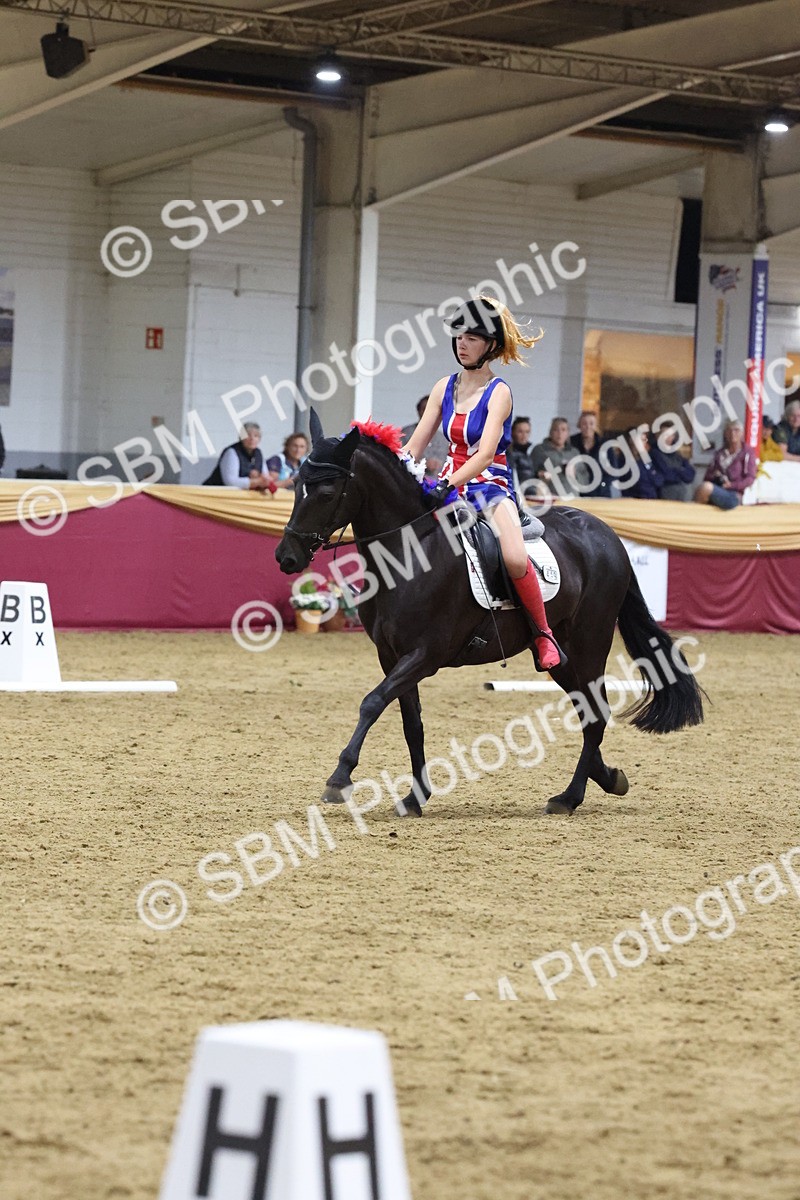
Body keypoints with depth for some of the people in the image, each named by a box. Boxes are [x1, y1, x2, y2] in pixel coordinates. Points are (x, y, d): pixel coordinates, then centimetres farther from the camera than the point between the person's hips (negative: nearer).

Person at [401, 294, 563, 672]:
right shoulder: (445, 388, 9)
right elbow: (414, 446, 8)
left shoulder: (498, 392, -8)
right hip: (450, 485, 6)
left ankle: (543, 635, -14)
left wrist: (448, 485, -33)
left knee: (515, 558, -31)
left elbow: (485, 453, -21)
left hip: (491, 487, -6)